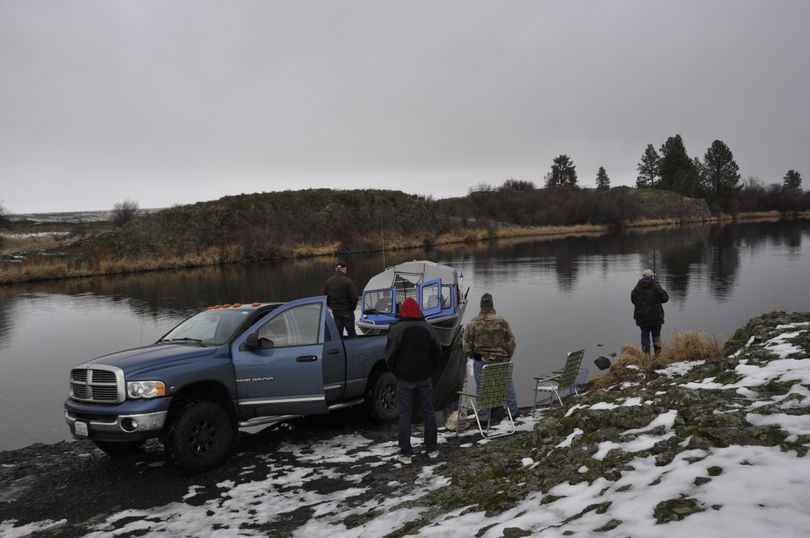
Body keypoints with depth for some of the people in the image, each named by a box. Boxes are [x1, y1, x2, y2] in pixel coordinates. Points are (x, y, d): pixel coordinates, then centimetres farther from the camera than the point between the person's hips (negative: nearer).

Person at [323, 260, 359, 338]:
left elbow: (325, 297, 6)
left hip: (335, 311, 4)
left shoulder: (328, 282, 1)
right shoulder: (347, 281, -15)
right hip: (347, 311, -4)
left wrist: (332, 307, 13)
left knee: (338, 333, 11)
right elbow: (354, 297, -16)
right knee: (351, 332, 7)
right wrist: (352, 307, 0)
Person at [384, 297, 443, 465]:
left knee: (405, 415, 3)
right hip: (424, 378, 3)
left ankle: (406, 453, 5)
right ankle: (432, 449, 20)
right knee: (428, 412, 13)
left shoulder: (396, 329, -12)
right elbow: (437, 353, 4)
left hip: (404, 379, -3)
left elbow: (390, 356, -12)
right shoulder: (428, 328, 0)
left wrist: (397, 372, 4)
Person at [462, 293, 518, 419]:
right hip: (501, 360, 0)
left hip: (481, 361, 0)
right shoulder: (501, 321, -7)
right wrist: (508, 356, 12)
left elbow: (467, 343, 0)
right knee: (508, 384, 16)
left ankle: (484, 415, 12)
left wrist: (471, 356, 16)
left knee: (482, 388, 8)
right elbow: (510, 341, -2)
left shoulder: (473, 323, -6)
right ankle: (513, 411, 25)